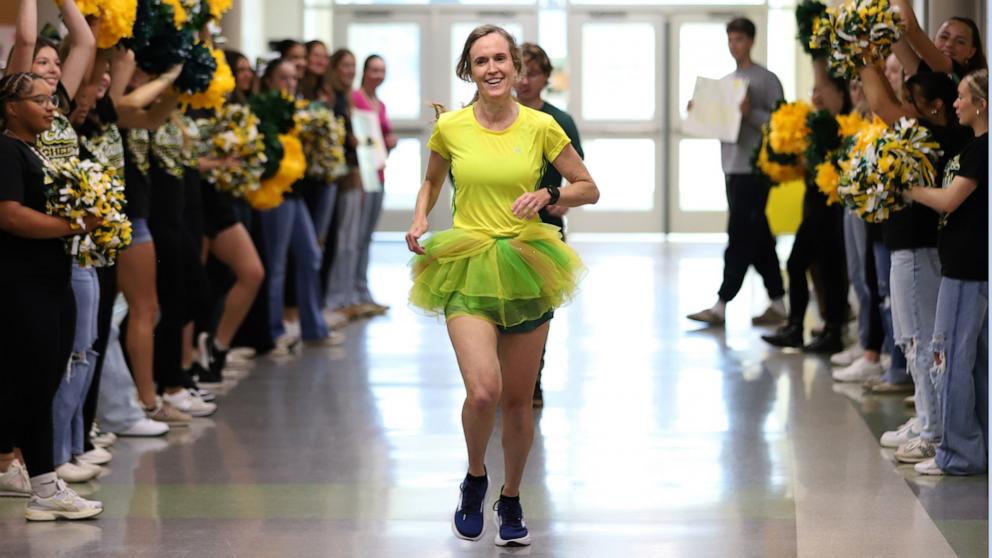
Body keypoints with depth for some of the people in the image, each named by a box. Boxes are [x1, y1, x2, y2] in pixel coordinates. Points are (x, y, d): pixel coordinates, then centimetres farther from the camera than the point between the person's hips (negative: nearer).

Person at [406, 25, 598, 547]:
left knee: (518, 400, 10)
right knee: (482, 391, -20)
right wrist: (419, 220, 1)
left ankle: (511, 500, 32)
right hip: (466, 269, -1)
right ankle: (475, 478, 10)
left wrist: (548, 195, -12)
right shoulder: (450, 127, -1)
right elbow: (432, 180, 19)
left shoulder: (540, 126, -3)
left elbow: (589, 189, 6)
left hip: (524, 269, 1)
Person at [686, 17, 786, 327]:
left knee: (739, 238, -8)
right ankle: (777, 304, 16)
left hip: (755, 170, -8)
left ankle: (721, 306, -8)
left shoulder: (767, 80, -5)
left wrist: (751, 113, -23)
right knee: (759, 240, 11)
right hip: (732, 167, 8)